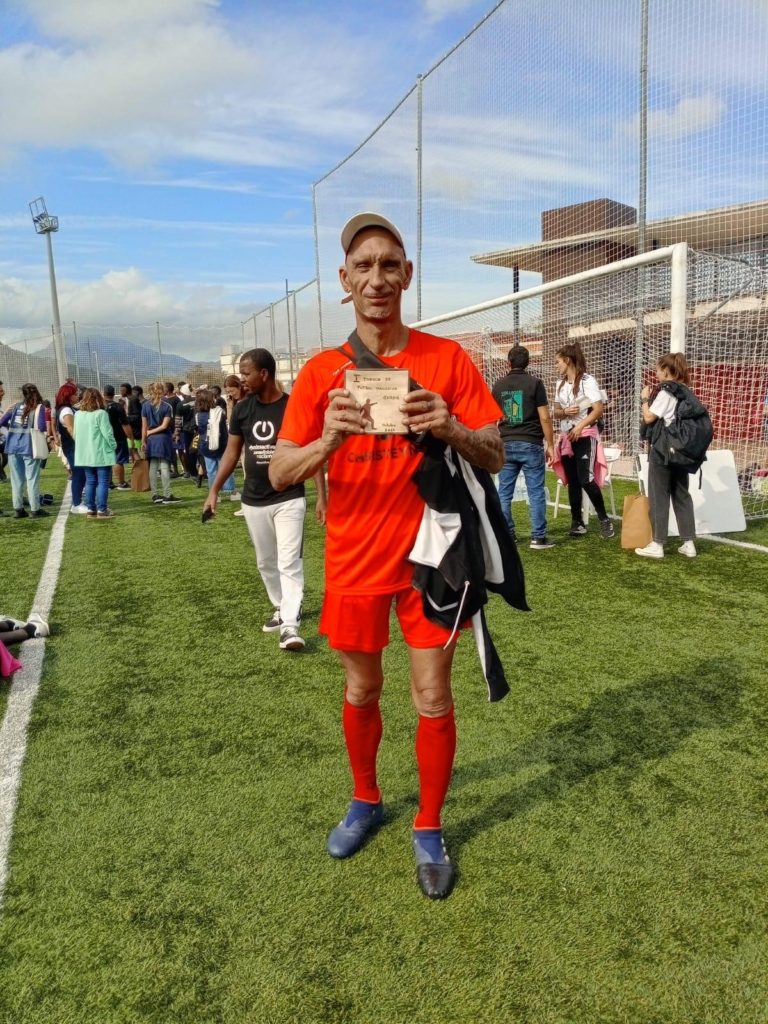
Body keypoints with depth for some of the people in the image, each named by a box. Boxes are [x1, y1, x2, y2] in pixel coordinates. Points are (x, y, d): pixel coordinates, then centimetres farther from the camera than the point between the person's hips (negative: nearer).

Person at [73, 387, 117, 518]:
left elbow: (76, 433, 11)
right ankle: (102, 510, -2)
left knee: (90, 482, 12)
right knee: (103, 482, -1)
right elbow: (107, 433, -15)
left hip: (85, 454, 6)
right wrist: (114, 446, 0)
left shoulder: (78, 414, 6)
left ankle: (91, 509, 14)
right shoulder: (100, 414, -14)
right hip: (101, 454, -6)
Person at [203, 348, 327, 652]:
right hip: (253, 501, 5)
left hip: (289, 499, -5)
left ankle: (290, 625, -7)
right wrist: (214, 490, 6)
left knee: (290, 563, -8)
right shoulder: (242, 409, 2)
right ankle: (281, 609, 31)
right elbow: (232, 452, 10)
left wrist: (321, 496, -10)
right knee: (265, 562, 14)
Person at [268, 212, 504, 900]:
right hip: (355, 560, 1)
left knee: (434, 699, 6)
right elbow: (280, 475, -8)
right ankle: (366, 802, 43)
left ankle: (429, 830, 29)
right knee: (361, 691, 17)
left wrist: (452, 430, -26)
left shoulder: (447, 358, -5)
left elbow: (495, 459, -5)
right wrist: (328, 441, -28)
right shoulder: (323, 371, -3)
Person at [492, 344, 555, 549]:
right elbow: (545, 418, -8)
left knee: (504, 492, 9)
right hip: (530, 444, -3)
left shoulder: (498, 385, 8)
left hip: (506, 444, 4)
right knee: (536, 492, 1)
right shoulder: (535, 383, -4)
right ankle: (538, 537, 2)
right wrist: (550, 445, -1)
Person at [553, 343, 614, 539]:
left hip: (585, 436, -7)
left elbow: (599, 409, -14)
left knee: (585, 479, -16)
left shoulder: (587, 380, -8)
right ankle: (577, 522, 13)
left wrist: (580, 426, -22)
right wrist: (565, 412, -8)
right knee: (572, 481, 7)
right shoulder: (560, 384, 12)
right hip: (566, 437, 7)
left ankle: (604, 519, -1)